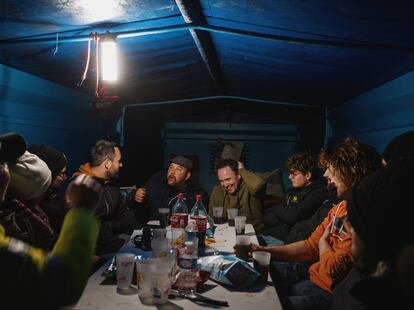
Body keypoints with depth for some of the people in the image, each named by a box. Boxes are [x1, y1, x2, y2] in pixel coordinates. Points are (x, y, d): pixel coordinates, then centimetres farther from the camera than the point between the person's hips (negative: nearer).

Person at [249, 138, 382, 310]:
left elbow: (332, 269, -25)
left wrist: (324, 240, -3)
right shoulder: (340, 207, 5)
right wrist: (265, 251, 3)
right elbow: (311, 246, 10)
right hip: (313, 272, 9)